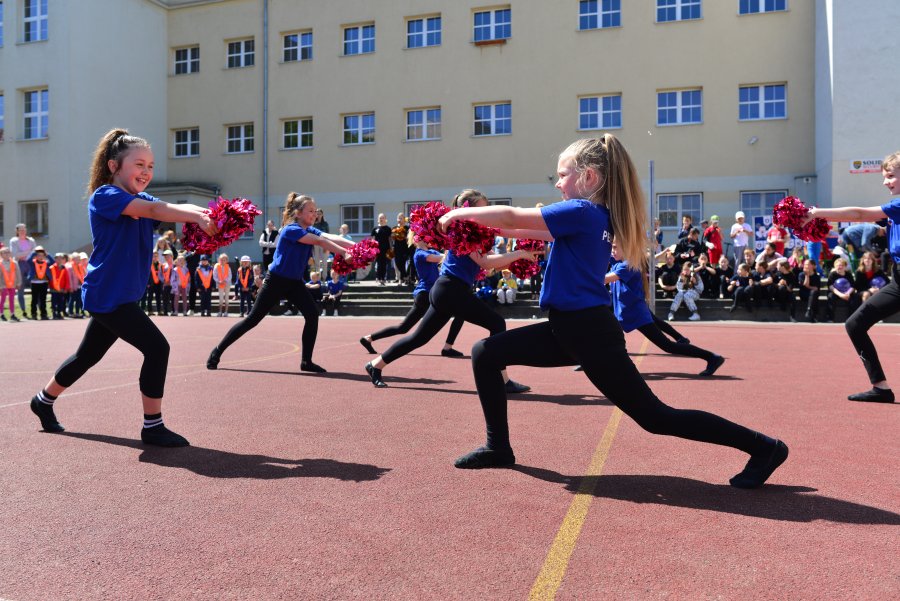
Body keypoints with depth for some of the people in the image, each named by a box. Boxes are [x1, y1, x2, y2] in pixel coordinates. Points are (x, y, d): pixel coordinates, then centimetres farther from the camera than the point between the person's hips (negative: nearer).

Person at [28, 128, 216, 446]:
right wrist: (198, 218, -38)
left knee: (87, 356, 24)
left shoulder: (141, 201, 11)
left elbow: (175, 208, -7)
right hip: (107, 294, -9)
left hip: (119, 295, 9)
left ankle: (43, 401, 46)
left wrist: (208, 214, -27)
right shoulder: (104, 196, -13)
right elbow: (154, 210, -29)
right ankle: (152, 427, -6)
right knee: (157, 348, -16)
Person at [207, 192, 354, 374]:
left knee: (312, 315, -10)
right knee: (253, 319, -2)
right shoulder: (291, 230, -20)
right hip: (276, 281, -7)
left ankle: (306, 361, -1)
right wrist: (345, 253, -38)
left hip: (295, 282, 7)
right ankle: (217, 351, 12)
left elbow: (332, 238, -14)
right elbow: (319, 241, -32)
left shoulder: (310, 231, 2)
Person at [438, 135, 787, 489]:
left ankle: (763, 447, 11)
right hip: (571, 329, 9)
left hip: (590, 332, -9)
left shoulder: (581, 212, -16)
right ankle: (498, 447, 16)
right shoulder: (599, 216, 11)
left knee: (655, 417, -2)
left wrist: (462, 214, 1)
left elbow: (512, 217, -15)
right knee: (486, 353, 6)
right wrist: (481, 220, 15)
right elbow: (538, 232, 21)